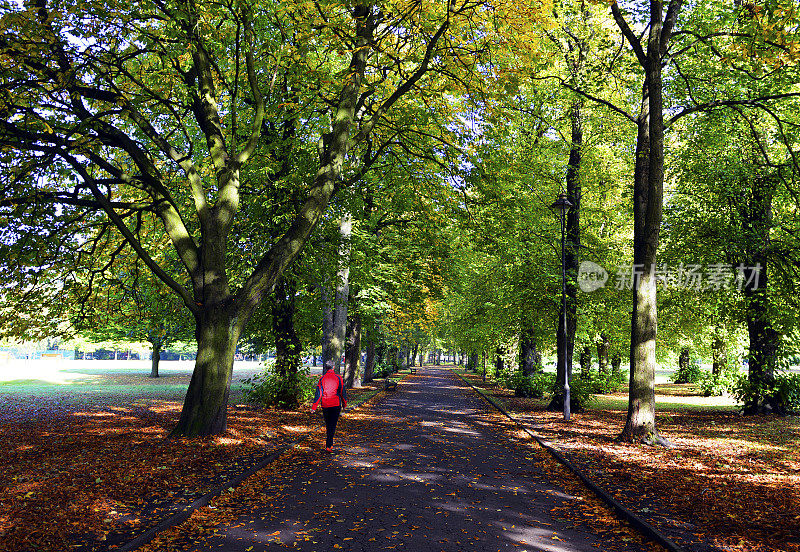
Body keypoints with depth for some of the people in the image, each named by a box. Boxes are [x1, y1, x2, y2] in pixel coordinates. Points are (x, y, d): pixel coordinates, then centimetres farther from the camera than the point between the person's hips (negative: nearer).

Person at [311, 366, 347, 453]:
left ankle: (330, 444, 27)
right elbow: (343, 392, 1)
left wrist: (314, 407, -1)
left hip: (325, 405, 3)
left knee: (328, 425, 16)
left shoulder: (322, 379, 1)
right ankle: (328, 446, -12)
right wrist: (344, 403, 14)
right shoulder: (338, 378, -4)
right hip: (336, 404, -2)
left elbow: (318, 394, -3)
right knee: (332, 425, -2)